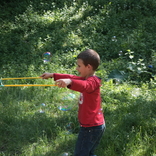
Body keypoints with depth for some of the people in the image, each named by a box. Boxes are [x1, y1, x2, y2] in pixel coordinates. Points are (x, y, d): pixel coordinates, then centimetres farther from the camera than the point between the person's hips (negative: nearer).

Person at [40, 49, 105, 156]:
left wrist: (69, 82, -61)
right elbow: (72, 77, 19)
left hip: (91, 127, -10)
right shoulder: (87, 79, 10)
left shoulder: (93, 81, -20)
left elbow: (84, 86, -43)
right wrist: (53, 75, 20)